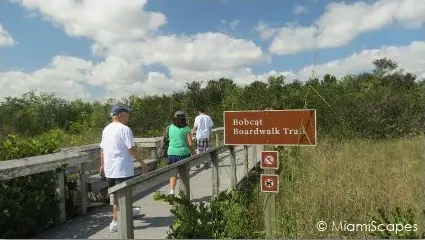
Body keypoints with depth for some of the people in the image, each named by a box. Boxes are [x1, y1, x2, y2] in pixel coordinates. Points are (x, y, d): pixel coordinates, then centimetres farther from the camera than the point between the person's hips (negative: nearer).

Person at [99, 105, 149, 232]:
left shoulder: (106, 129, 9)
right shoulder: (124, 129, -16)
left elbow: (102, 149, 15)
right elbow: (132, 149, -19)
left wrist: (102, 165, 25)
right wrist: (143, 163, -11)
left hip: (109, 169, 9)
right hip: (122, 169, -9)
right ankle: (115, 222, 7)